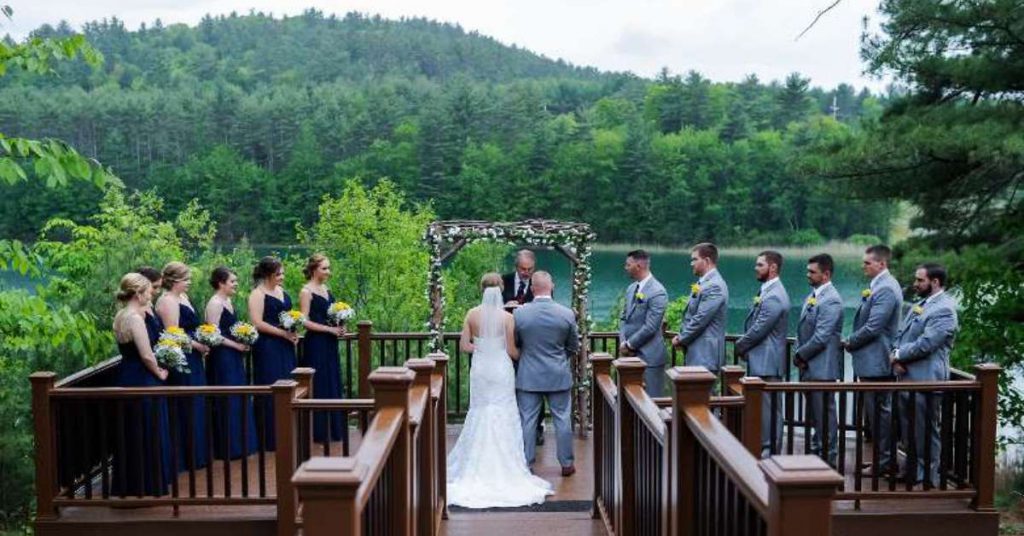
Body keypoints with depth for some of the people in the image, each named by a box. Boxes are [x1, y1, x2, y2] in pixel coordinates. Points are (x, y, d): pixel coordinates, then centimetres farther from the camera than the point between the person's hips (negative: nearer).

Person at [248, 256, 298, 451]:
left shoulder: (281, 290, 14)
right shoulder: (257, 294, -10)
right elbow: (257, 323, -18)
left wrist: (293, 333, 4)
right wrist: (284, 333, -16)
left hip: (285, 347, 8)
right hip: (268, 348, -8)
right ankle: (270, 437, 4)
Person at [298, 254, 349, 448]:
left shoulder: (326, 289, 12)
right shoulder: (306, 291, -10)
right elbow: (305, 322, -16)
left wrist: (340, 326, 4)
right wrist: (330, 329, -17)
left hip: (330, 344, 8)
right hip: (315, 344, -8)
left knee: (333, 385, 11)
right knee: (319, 386, -1)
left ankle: (334, 429, 19)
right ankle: (319, 431, 8)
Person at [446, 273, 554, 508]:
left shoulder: (472, 314, -4)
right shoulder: (507, 317, -11)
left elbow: (464, 345, -3)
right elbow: (511, 350, -9)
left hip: (479, 369, 3)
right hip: (501, 369, -2)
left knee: (479, 415, 13)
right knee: (503, 417, 5)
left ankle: (478, 466, 18)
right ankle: (503, 468, 8)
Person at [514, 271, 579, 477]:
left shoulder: (519, 313, -11)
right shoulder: (567, 314, -9)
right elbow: (574, 348, 3)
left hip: (528, 377, 0)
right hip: (558, 376, 0)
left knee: (527, 421, 8)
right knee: (562, 419, 11)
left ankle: (526, 464, 16)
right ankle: (566, 464, 19)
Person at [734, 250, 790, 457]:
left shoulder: (774, 296, -19)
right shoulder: (767, 291, 14)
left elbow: (758, 330, -19)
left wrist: (740, 345, -5)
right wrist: (743, 344, 7)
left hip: (767, 362, -10)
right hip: (760, 360, 10)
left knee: (768, 407, -2)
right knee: (760, 406, 15)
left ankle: (770, 449, 5)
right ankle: (762, 446, 23)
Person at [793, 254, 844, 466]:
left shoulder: (831, 301, -17)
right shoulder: (812, 296, 13)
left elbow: (820, 338, -20)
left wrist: (800, 355, -10)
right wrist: (798, 354, 2)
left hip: (822, 368, -9)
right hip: (809, 368, 9)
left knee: (824, 415, 0)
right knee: (814, 415, 17)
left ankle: (827, 459, 9)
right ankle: (816, 454, 28)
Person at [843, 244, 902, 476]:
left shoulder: (886, 290, -19)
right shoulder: (880, 286, 13)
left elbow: (872, 328, -21)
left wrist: (850, 342, -9)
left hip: (876, 362, -10)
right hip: (872, 360, 10)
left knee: (879, 412, -1)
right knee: (876, 412, 15)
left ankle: (882, 463, 8)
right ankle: (882, 459, 23)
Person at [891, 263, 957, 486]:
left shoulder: (944, 310, -15)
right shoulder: (920, 304, 15)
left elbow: (925, 344, -21)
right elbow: (901, 333, 17)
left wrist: (898, 355, -8)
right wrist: (896, 355, -2)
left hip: (925, 380, -9)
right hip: (907, 377, 9)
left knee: (926, 432, 3)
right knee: (909, 431, 18)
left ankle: (928, 478, 14)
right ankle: (912, 472, 30)